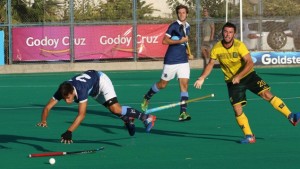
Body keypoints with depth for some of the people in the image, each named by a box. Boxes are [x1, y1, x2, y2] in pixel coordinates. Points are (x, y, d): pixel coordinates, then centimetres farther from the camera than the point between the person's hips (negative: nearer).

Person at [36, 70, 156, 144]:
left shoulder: (81, 90, -46)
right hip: (94, 91, 7)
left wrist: (69, 132, -57)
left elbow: (81, 115, -50)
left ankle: (146, 118, -7)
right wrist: (43, 121, -50)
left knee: (115, 109, -21)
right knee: (112, 109, 11)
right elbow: (47, 107, -30)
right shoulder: (62, 92, -31)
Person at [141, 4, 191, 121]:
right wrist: (180, 41, -21)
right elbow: (164, 41, -17)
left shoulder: (187, 27, 11)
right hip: (171, 61, -5)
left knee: (184, 84, -8)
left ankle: (183, 112, -11)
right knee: (162, 84, 6)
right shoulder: (173, 26, -10)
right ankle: (146, 98, 33)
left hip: (183, 61, 5)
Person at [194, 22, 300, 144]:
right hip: (232, 81, 2)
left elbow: (250, 63, -26)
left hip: (248, 75, -2)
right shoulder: (216, 48, -10)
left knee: (266, 94, -16)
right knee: (237, 109, -9)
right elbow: (210, 64, 7)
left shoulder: (239, 45, -19)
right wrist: (202, 78, -3)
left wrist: (238, 77, -34)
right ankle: (249, 137, 1)